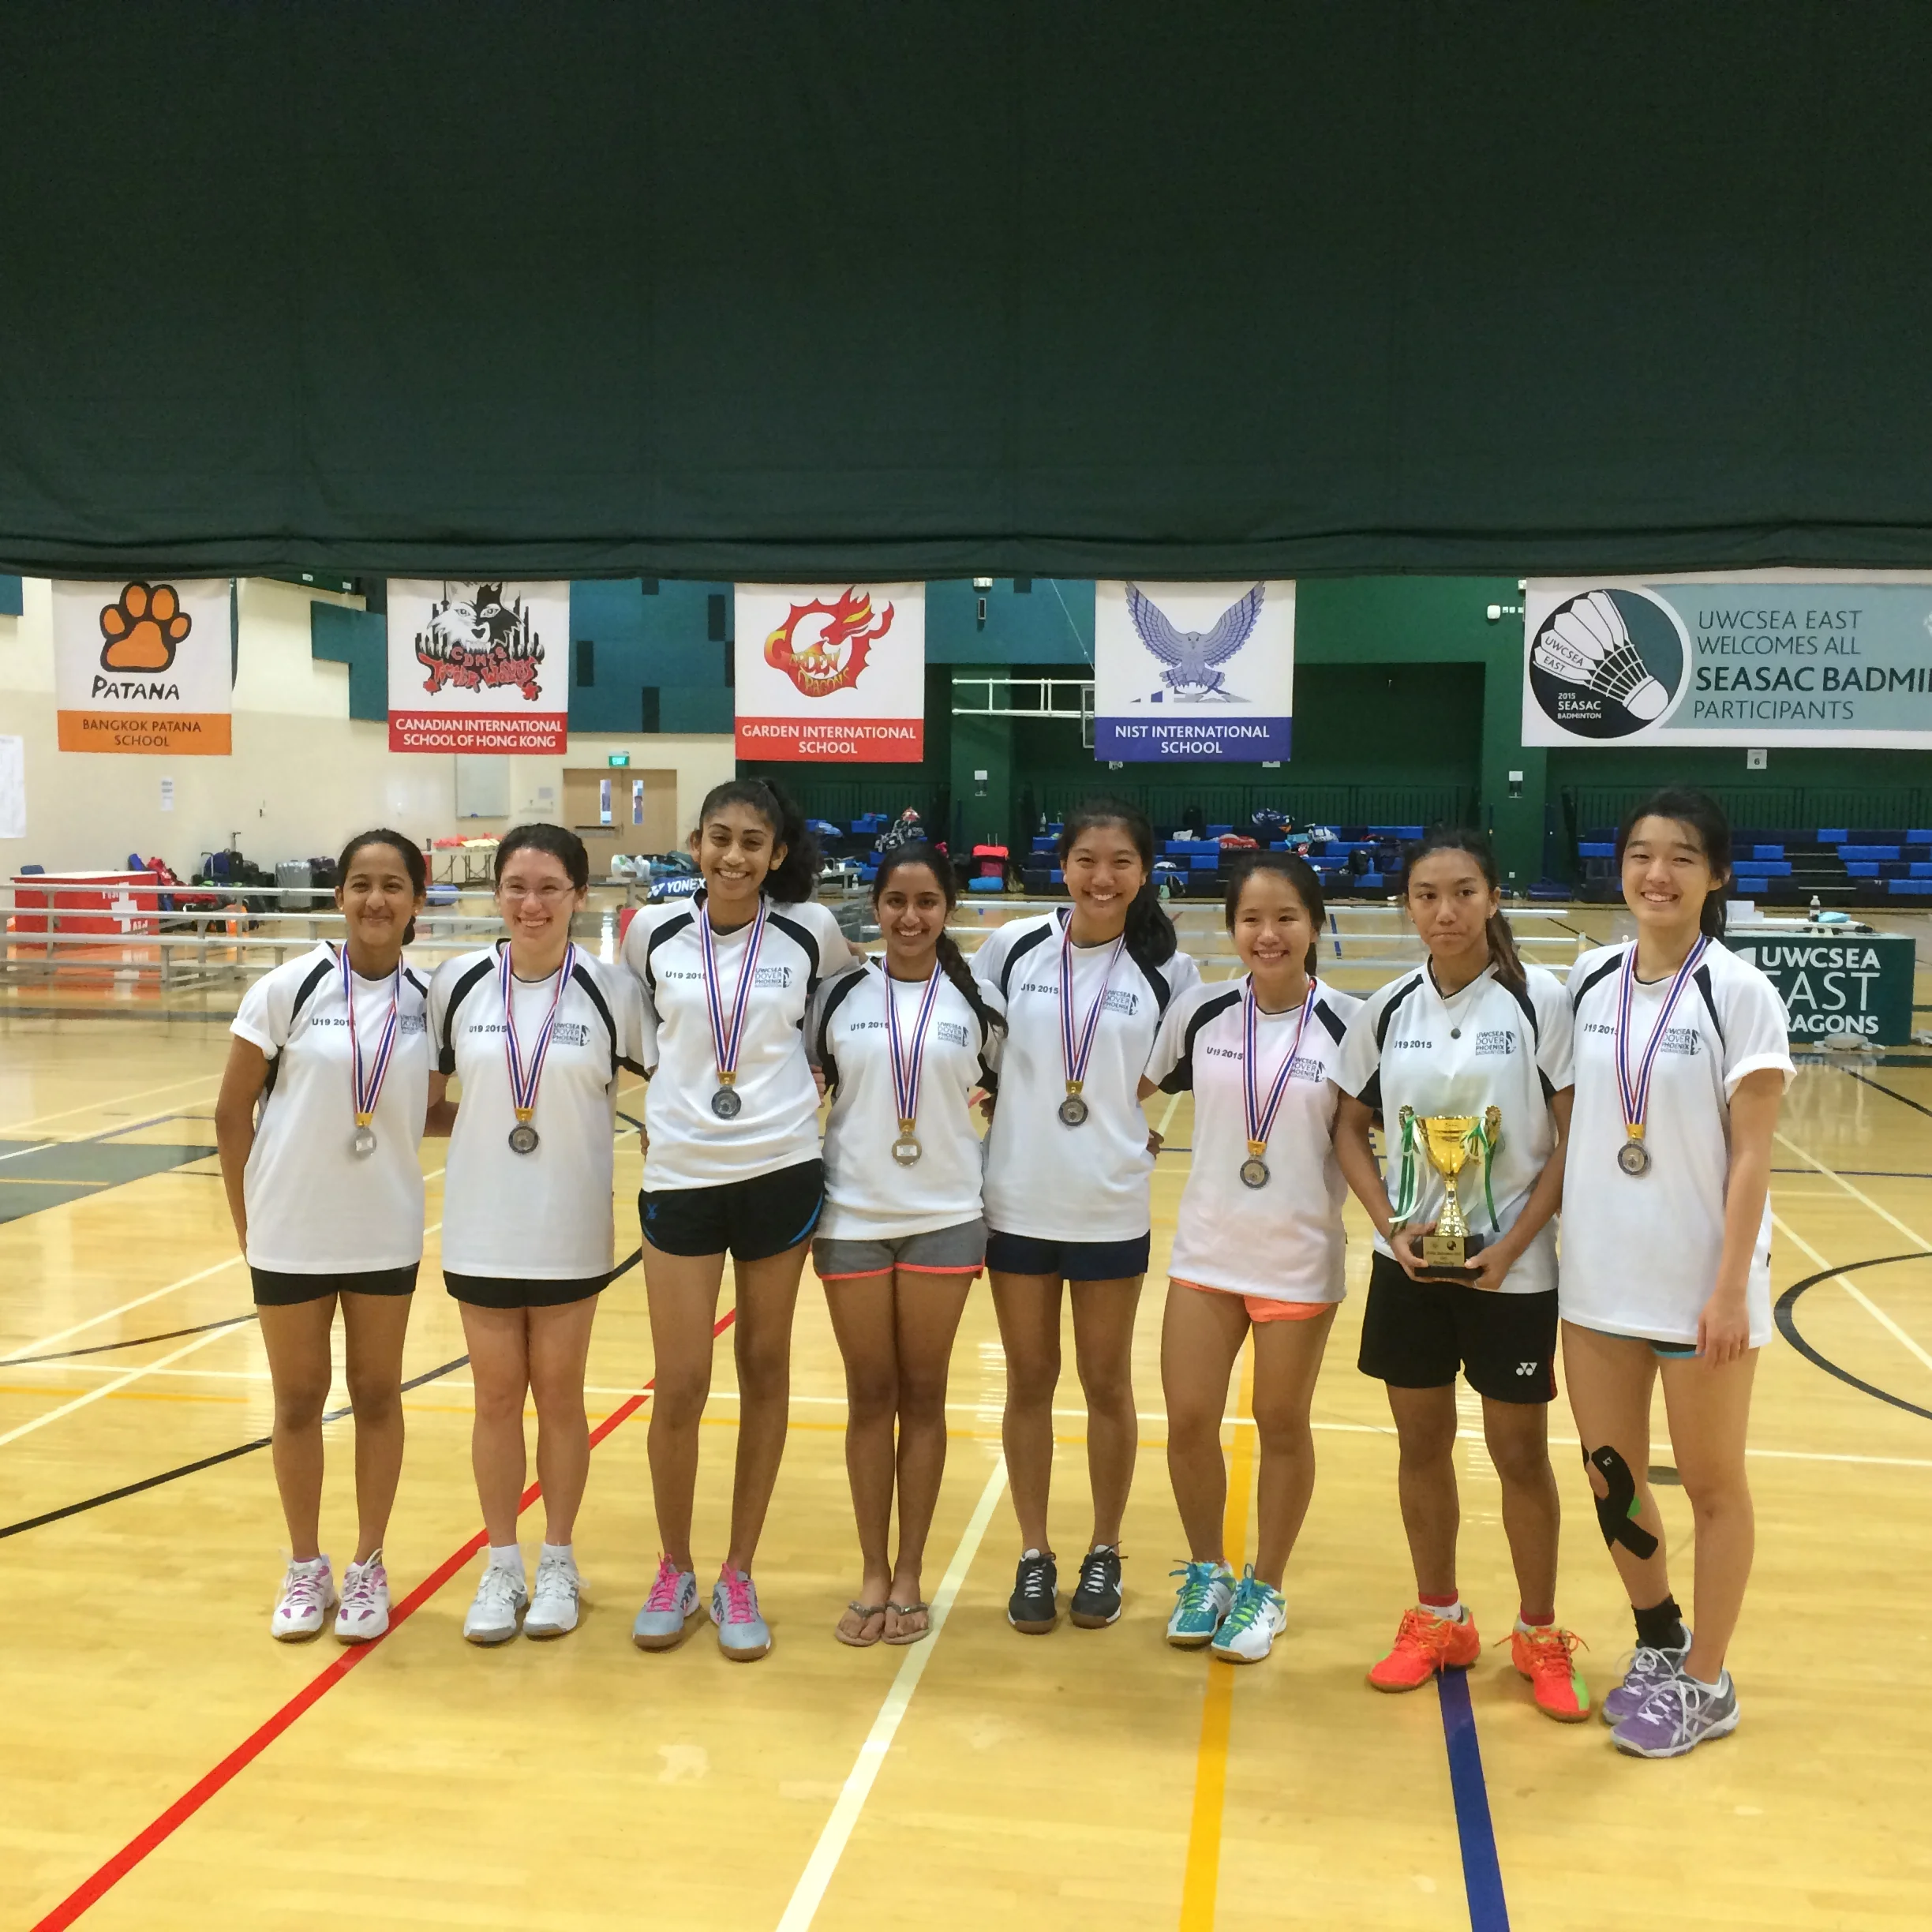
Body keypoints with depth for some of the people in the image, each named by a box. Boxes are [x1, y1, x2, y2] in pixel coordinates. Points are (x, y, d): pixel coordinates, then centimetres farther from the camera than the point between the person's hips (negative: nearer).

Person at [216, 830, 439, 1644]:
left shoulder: (429, 998, -3)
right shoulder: (289, 987, -10)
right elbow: (232, 1111, -4)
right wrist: (247, 1222, -3)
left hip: (385, 1233, 2)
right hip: (290, 1233, -1)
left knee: (377, 1394, 11)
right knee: (298, 1398, 11)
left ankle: (368, 1566, 26)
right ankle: (306, 1567, 28)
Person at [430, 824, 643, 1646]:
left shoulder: (610, 990, -8)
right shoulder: (458, 982, -3)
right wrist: (475, 1127, -1)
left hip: (571, 1230, -1)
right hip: (481, 1227, 1)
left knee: (559, 1394, 10)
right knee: (495, 1395, 9)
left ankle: (558, 1563, 25)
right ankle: (501, 1567, 24)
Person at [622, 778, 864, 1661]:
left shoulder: (810, 931, -2)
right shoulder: (653, 932, -1)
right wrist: (662, 1103, 7)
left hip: (781, 1174, 0)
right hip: (679, 1177, 0)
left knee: (765, 1373, 8)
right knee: (679, 1386, 0)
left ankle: (739, 1576, 22)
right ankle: (674, 1572, 22)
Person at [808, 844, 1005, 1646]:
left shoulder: (977, 1003, 0)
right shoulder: (838, 994, 0)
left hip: (943, 1220, 0)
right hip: (851, 1219, 0)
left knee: (923, 1396, 7)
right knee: (869, 1397, 7)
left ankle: (909, 1575, 18)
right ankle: (872, 1574, 18)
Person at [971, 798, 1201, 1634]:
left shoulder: (1168, 970, -4)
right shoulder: (1013, 947, -4)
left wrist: (1157, 1131, -2)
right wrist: (988, 1111, -1)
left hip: (1112, 1208, 0)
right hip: (1017, 1199, 1)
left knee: (1106, 1382, 12)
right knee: (1029, 1380, 11)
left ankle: (1104, 1553, 28)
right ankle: (1035, 1555, 25)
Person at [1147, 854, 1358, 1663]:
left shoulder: (1348, 1023, -10)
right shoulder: (1199, 1011, -3)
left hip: (1300, 1257, -2)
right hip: (1205, 1251, 2)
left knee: (1281, 1425, 11)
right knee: (1188, 1420, 5)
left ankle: (1263, 1590, 30)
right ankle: (1206, 1573, 29)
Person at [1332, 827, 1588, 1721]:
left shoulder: (1539, 1000, -10)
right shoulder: (1387, 1008, 0)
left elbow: (1575, 1141, -9)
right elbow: (1350, 1128, 7)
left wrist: (1512, 1246, -16)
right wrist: (1390, 1223, -7)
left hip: (1512, 1271, -3)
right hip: (1409, 1263, 3)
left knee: (1520, 1453, 8)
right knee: (1422, 1445, 12)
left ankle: (1539, 1636, 26)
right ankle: (1438, 1620, 30)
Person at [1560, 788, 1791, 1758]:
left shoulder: (1739, 994, -10)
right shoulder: (1591, 979, 3)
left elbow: (1752, 1156, -11)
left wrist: (1731, 1290, -15)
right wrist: (1554, 1236, 7)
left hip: (1700, 1279, -4)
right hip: (1597, 1275, 5)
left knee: (1711, 1484, 11)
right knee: (1611, 1476, 14)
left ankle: (1705, 1683, 27)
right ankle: (1660, 1645, 37)